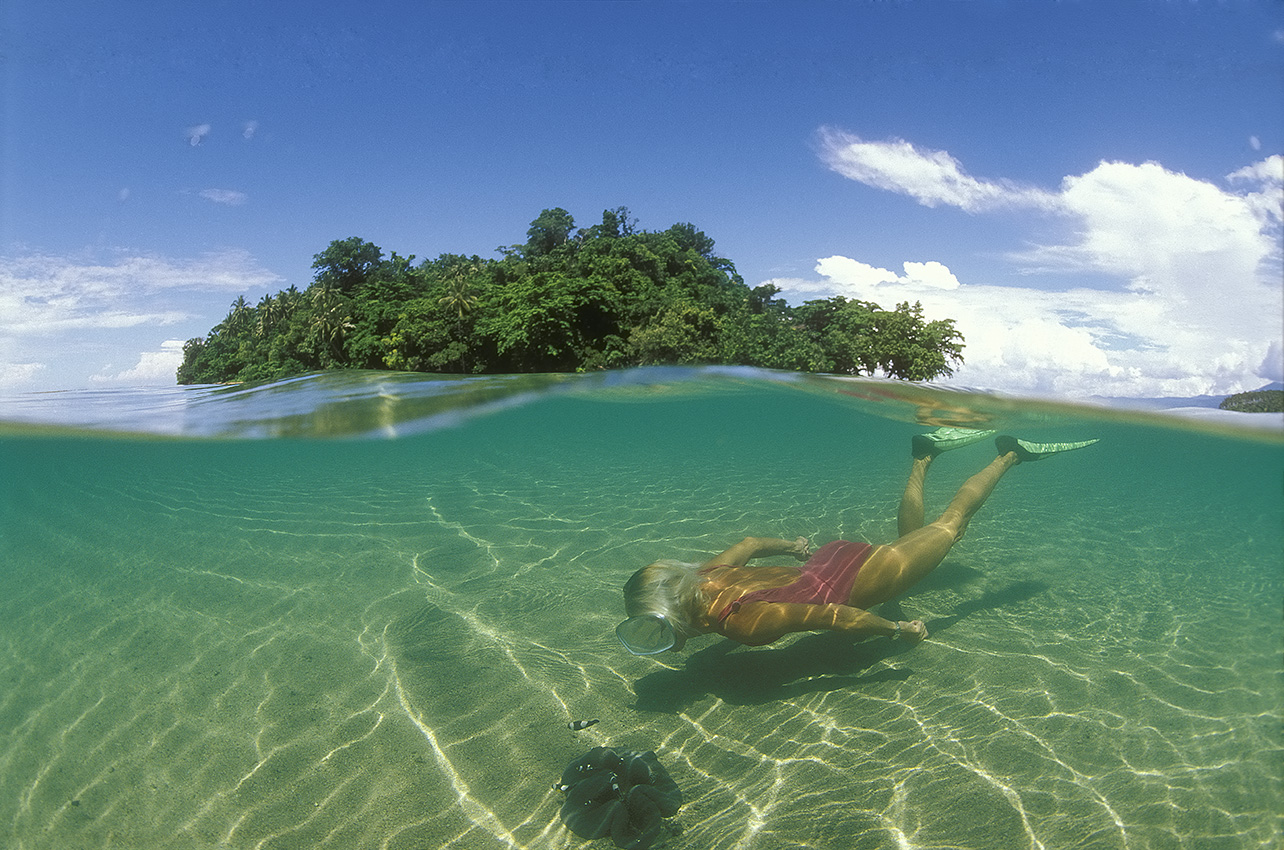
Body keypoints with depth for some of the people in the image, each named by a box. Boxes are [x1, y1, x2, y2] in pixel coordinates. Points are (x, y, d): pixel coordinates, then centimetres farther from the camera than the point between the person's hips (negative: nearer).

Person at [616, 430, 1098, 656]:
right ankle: (924, 455, 40)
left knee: (950, 524, 17)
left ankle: (1010, 454, 29)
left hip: (848, 578, -6)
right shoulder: (703, 577, -13)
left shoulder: (740, 623, -35)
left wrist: (898, 630, -20)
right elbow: (749, 542, 5)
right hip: (830, 561, 6)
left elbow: (829, 616, -32)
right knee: (907, 537, 35)